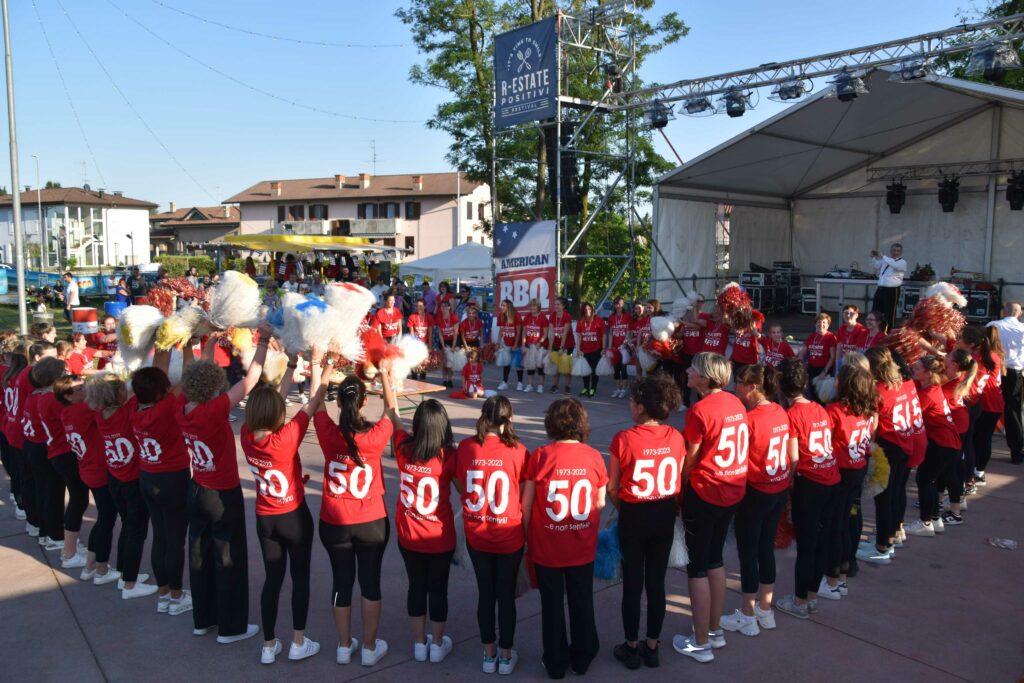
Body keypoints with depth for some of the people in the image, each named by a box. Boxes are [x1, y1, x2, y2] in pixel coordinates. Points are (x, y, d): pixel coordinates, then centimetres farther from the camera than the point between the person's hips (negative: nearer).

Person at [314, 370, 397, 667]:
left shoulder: (328, 435, -16)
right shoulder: (375, 437, -20)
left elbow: (316, 404, 3)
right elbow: (391, 409, 0)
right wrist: (384, 375, 8)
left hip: (334, 524, 2)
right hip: (372, 524, -1)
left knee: (342, 582, 17)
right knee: (370, 583, 15)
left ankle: (344, 646, 32)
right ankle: (370, 647, 27)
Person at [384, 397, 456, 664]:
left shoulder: (403, 448, -13)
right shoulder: (449, 456, -21)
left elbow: (393, 417, 2)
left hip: (408, 536, 3)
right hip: (440, 538, -3)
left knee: (416, 586, 19)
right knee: (438, 589, 15)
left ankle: (419, 643, 33)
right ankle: (437, 644, 31)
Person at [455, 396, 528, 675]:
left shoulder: (466, 447, -9)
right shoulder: (517, 451, -16)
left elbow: (459, 486, 3)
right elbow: (525, 496, -9)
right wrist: (527, 528, 8)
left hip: (476, 534, 2)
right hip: (509, 536, -2)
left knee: (485, 592, 18)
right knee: (506, 594, 15)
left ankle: (489, 654, 32)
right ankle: (506, 656, 29)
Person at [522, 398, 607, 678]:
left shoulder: (539, 456, -16)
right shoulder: (594, 457, -10)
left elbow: (526, 505, -9)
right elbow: (600, 503, -1)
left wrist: (526, 535, 6)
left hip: (547, 546, -2)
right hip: (583, 547, 2)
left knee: (552, 604, 16)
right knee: (582, 602, 20)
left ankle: (555, 662, 29)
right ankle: (582, 658, 35)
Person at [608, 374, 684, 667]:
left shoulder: (624, 439, -18)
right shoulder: (675, 437, -7)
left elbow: (612, 488, -10)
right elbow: (679, 482, 2)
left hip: (634, 515, -3)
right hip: (665, 515, 4)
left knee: (633, 583, 12)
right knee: (656, 582, 15)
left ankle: (631, 648, 25)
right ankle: (652, 647, 28)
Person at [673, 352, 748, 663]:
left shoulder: (700, 411, -20)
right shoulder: (736, 403, 2)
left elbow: (689, 461, -14)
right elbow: (734, 446, 9)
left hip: (704, 493, -7)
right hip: (733, 490, 8)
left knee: (697, 567, 6)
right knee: (715, 559, 21)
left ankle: (700, 643, 14)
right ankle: (715, 630, 32)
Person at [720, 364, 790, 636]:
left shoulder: (749, 419, -22)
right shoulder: (781, 413, 0)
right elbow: (788, 453, 8)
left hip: (755, 493, -7)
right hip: (780, 489, 7)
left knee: (747, 552, 6)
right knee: (766, 547, 18)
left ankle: (747, 617, 18)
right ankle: (765, 610, 30)